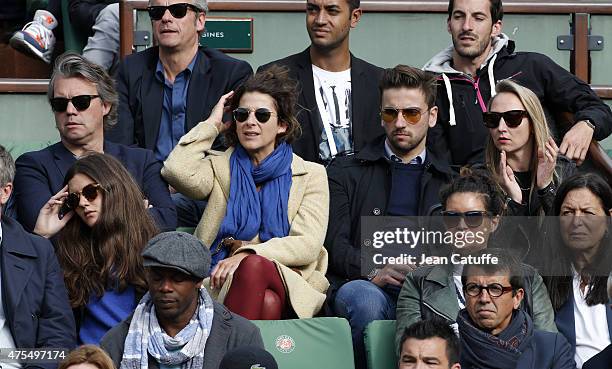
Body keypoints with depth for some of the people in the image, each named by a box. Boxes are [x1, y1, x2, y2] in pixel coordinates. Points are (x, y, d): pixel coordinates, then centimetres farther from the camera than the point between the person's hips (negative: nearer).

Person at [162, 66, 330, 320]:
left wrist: (248, 253, -16)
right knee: (266, 304, -37)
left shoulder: (311, 175, 17)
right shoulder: (220, 167, 22)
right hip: (225, 282, 0)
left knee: (253, 266, -38)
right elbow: (177, 172, -2)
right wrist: (211, 125, 13)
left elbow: (308, 244, 1)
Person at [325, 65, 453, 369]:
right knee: (367, 300, -38)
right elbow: (333, 243, 4)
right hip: (360, 285, 0)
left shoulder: (448, 181, 23)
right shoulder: (345, 172, 17)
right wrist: (373, 270, -15)